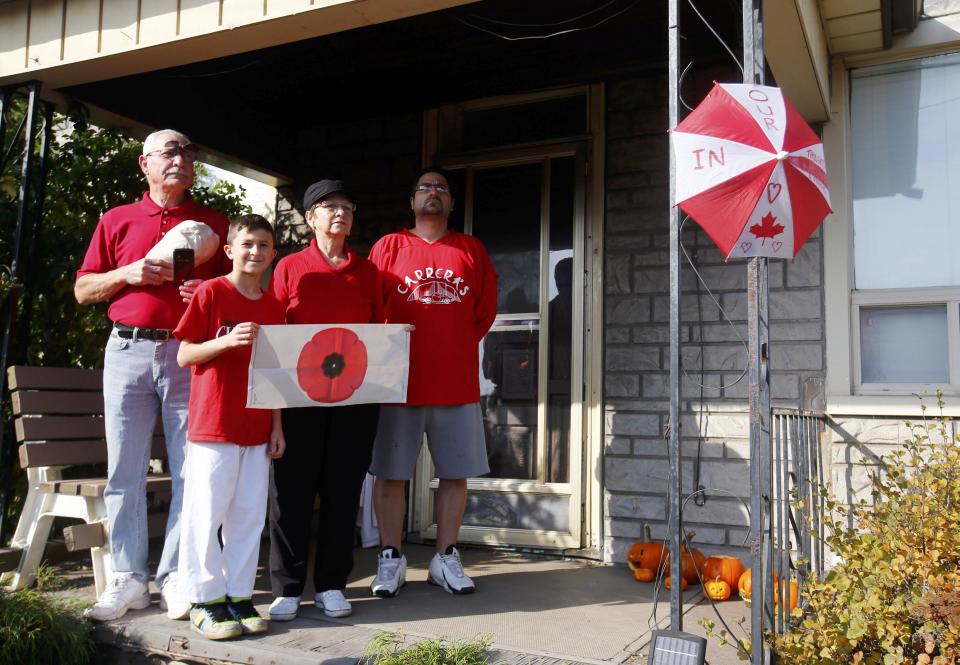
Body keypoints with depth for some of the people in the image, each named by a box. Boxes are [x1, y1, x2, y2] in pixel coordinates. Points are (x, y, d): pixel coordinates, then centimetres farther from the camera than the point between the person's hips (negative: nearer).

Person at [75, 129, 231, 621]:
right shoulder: (116, 221, 15)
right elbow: (83, 290, 14)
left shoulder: (215, 224, 13)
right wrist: (127, 274, -4)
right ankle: (127, 579, 11)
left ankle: (175, 577, 6)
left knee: (191, 471, -3)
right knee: (125, 470, 2)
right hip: (128, 351, 1)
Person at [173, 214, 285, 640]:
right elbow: (184, 356, -6)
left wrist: (277, 427, 10)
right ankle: (205, 600, 12)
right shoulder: (210, 293, -4)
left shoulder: (273, 307, 11)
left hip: (257, 430, 5)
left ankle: (239, 595, 19)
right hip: (213, 425, -5)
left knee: (249, 515, 8)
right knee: (206, 513, 0)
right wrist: (227, 341, -22)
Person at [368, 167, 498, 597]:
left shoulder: (471, 250, 11)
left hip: (458, 383, 2)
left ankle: (446, 559, 19)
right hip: (398, 383, -2)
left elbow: (485, 310, 12)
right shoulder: (389, 247, 6)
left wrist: (458, 348, 8)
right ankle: (391, 560, 16)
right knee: (390, 472, 3)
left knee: (456, 473, 6)